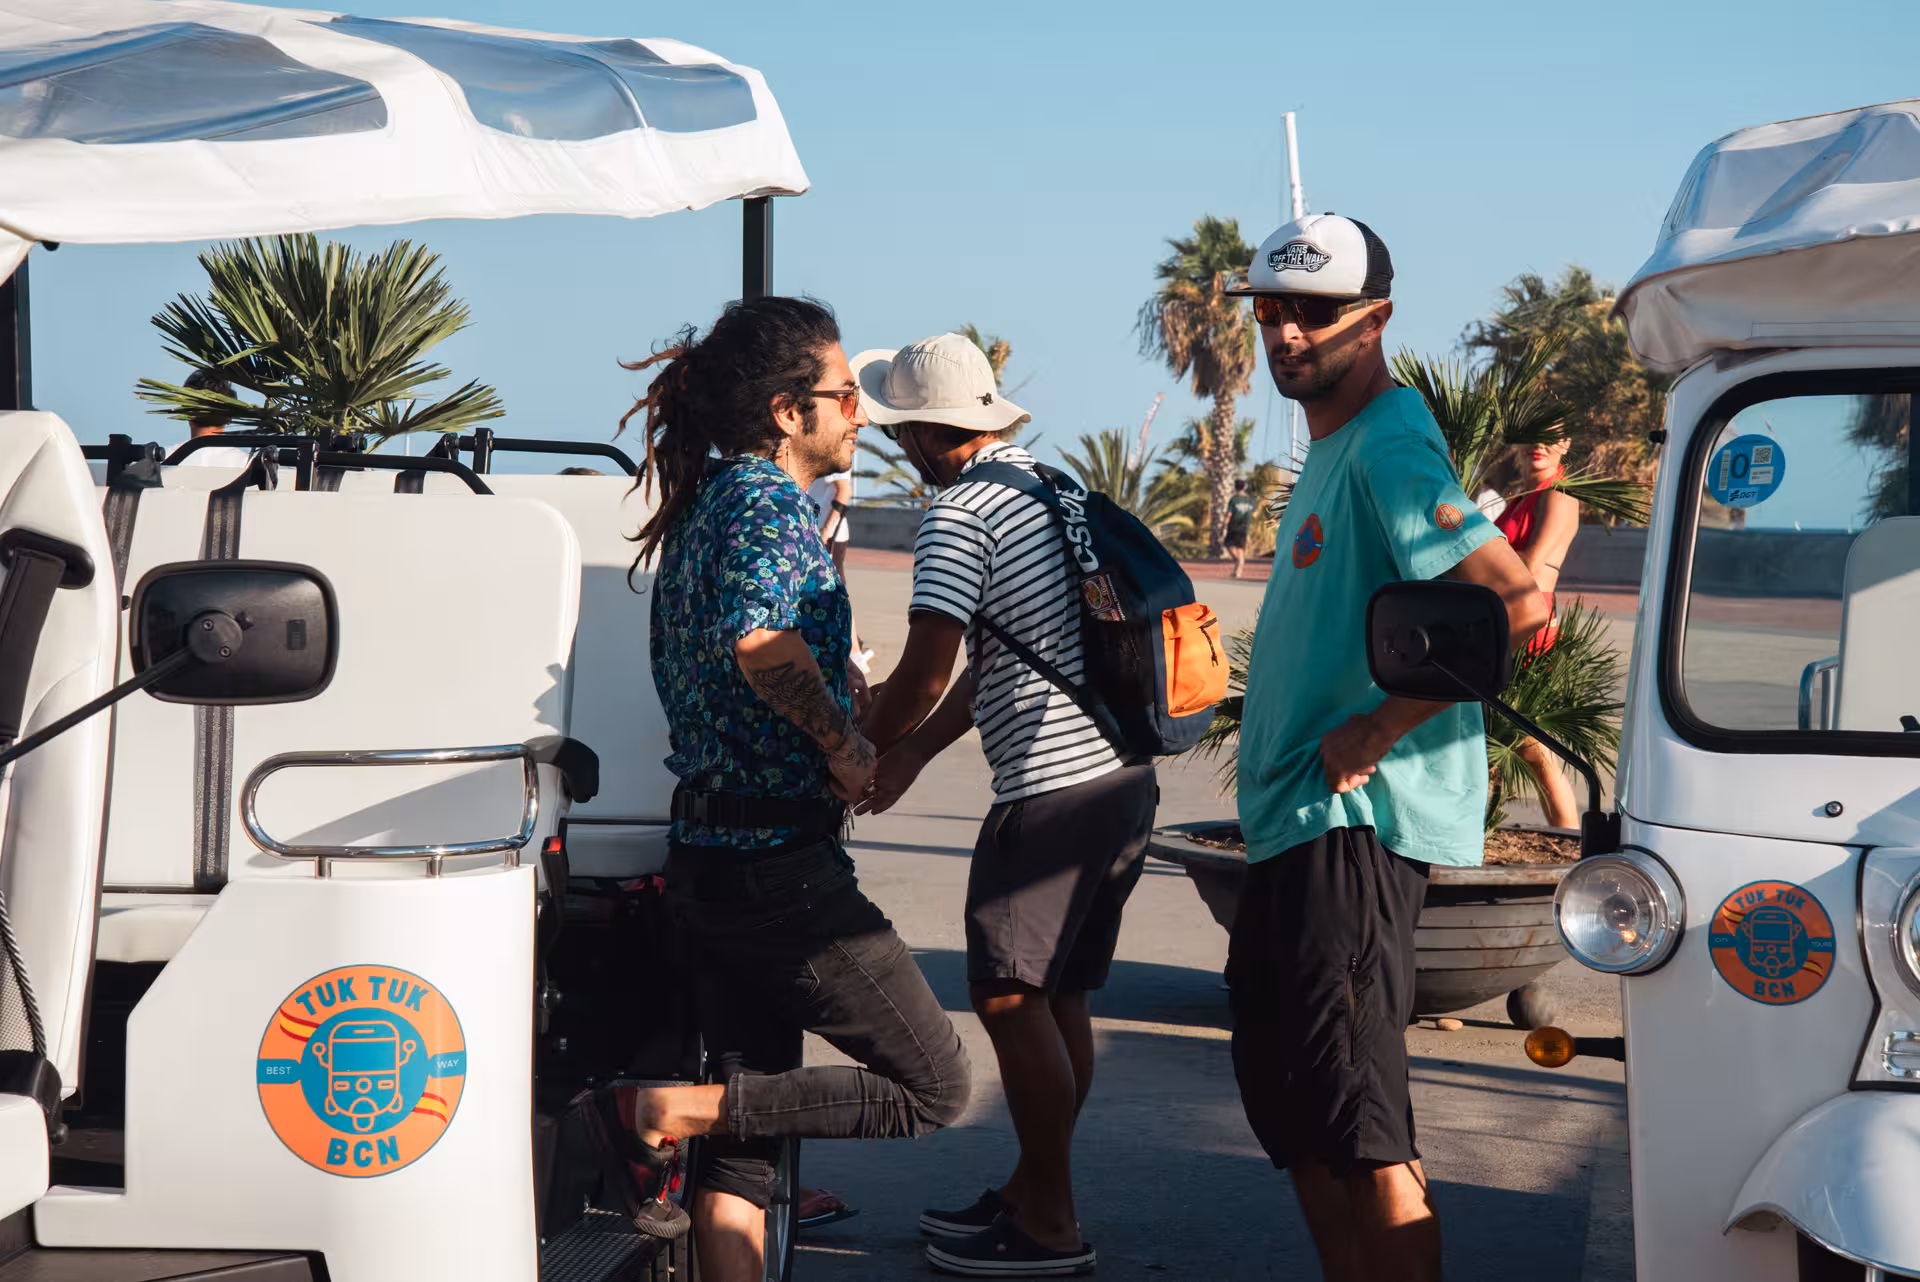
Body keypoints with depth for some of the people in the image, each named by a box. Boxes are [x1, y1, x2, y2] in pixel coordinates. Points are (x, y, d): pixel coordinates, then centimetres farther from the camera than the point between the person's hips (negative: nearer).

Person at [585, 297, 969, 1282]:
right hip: (780, 861, -10)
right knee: (932, 1087, 0)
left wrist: (832, 682, 18)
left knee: (745, 1135, 12)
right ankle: (661, 1113, -7)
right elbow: (758, 638, -33)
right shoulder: (771, 501, -13)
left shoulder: (701, 506, 16)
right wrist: (842, 741, -19)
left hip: (706, 857, 10)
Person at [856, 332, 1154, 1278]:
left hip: (1053, 791, -9)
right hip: (1123, 775, 10)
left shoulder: (959, 514, -12)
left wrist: (856, 750, 2)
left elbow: (924, 674, -15)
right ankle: (1030, 1190, 24)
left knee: (1010, 998, -3)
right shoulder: (1046, 484, 17)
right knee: (1060, 999, 15)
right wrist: (911, 754, 23)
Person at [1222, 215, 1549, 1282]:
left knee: (1358, 1129, -10)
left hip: (1355, 821, -11)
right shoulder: (1338, 445, 16)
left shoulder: (1389, 446, -16)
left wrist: (1381, 728, -21)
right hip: (1300, 822, 11)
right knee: (1293, 1107, 18)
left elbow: (1515, 603, -26)